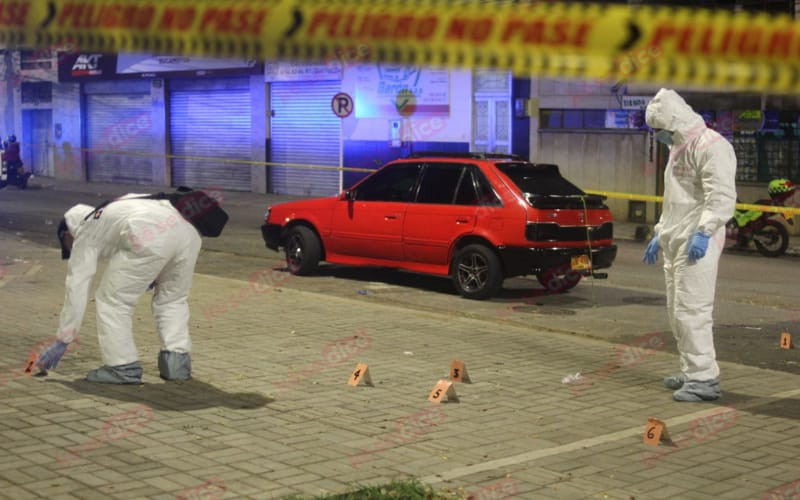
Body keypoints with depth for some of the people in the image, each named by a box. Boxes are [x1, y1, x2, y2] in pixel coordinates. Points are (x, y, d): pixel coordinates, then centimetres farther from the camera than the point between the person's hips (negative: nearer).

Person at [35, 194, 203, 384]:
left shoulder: (85, 233, 25)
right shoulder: (115, 209, 43)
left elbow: (76, 289, 22)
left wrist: (61, 343, 26)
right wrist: (157, 274, 32)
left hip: (148, 238, -6)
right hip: (187, 230, 7)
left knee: (112, 301, 12)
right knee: (173, 298, 27)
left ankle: (123, 367, 12)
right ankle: (177, 361, 21)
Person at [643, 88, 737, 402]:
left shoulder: (711, 146, -12)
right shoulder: (678, 148, 21)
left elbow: (722, 196, -22)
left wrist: (704, 231, -30)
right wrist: (659, 234, 28)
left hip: (696, 244, -10)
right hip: (674, 243, 10)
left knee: (692, 309, -13)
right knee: (676, 310, 13)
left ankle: (704, 379, -10)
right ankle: (691, 372, 21)